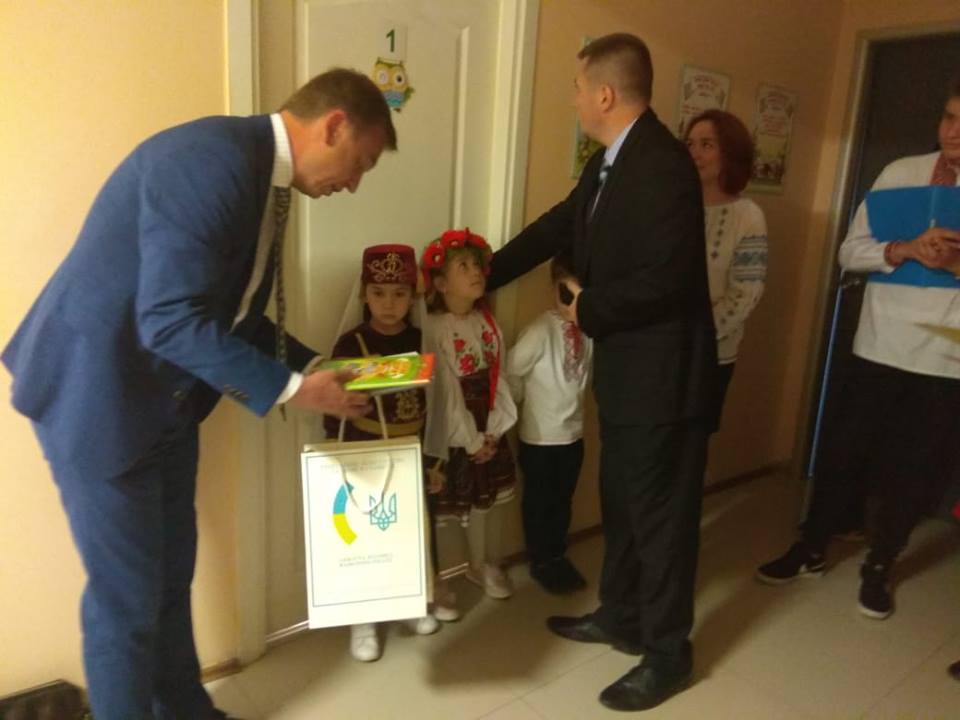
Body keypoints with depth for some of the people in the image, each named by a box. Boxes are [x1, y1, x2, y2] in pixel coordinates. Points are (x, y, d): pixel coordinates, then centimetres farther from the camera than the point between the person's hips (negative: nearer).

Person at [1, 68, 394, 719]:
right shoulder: (213, 159, -25)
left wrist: (312, 368, 4)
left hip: (165, 397, 9)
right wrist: (289, 390, -24)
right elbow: (170, 319, -30)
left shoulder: (264, 176, 6)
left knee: (172, 573, 19)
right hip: (97, 393, -9)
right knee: (127, 594, 5)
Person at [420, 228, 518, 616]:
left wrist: (495, 429, -4)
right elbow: (444, 390, -18)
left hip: (490, 431, 7)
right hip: (452, 435, -6)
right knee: (438, 509, 4)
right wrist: (470, 440, -14)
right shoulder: (434, 328, -18)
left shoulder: (487, 320, 3)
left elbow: (498, 377, 3)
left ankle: (485, 566, 39)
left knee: (490, 500, 17)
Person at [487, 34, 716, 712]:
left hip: (661, 372, -9)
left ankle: (668, 654, 25)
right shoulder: (609, 161, 9)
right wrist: (481, 277, 22)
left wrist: (588, 311, -12)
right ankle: (620, 615, 41)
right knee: (622, 501, 21)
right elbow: (556, 227, 18)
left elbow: (663, 280, -27)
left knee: (661, 511, 5)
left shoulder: (662, 164, -21)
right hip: (625, 368, 10)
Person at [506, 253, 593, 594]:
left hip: (573, 432, 5)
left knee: (562, 501, 20)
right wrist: (531, 400, -3)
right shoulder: (541, 330, -21)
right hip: (539, 436, -4)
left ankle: (558, 557, 39)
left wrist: (570, 401, 2)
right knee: (538, 502, 13)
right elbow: (510, 372, -15)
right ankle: (540, 562, 32)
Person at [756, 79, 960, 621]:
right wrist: (904, 249, -19)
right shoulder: (902, 172, 1)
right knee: (845, 453, 10)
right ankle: (812, 550, 29)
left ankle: (879, 567, 30)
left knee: (915, 470, 10)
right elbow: (851, 252, -2)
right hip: (881, 348, 1)